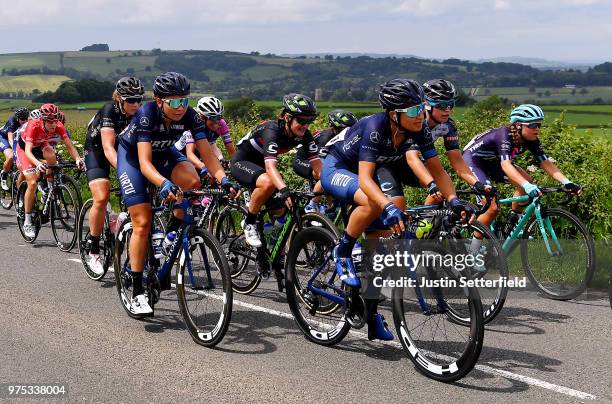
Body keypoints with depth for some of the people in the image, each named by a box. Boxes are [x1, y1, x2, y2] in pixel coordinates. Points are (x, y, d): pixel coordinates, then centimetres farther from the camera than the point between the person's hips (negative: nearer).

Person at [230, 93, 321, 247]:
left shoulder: (304, 135, -16)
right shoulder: (272, 130, -35)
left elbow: (317, 164, -18)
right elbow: (270, 165, -48)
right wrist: (285, 190, -63)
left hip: (260, 164, 7)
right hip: (242, 162, -7)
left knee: (280, 211, -5)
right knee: (268, 183, -35)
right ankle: (249, 223, -15)